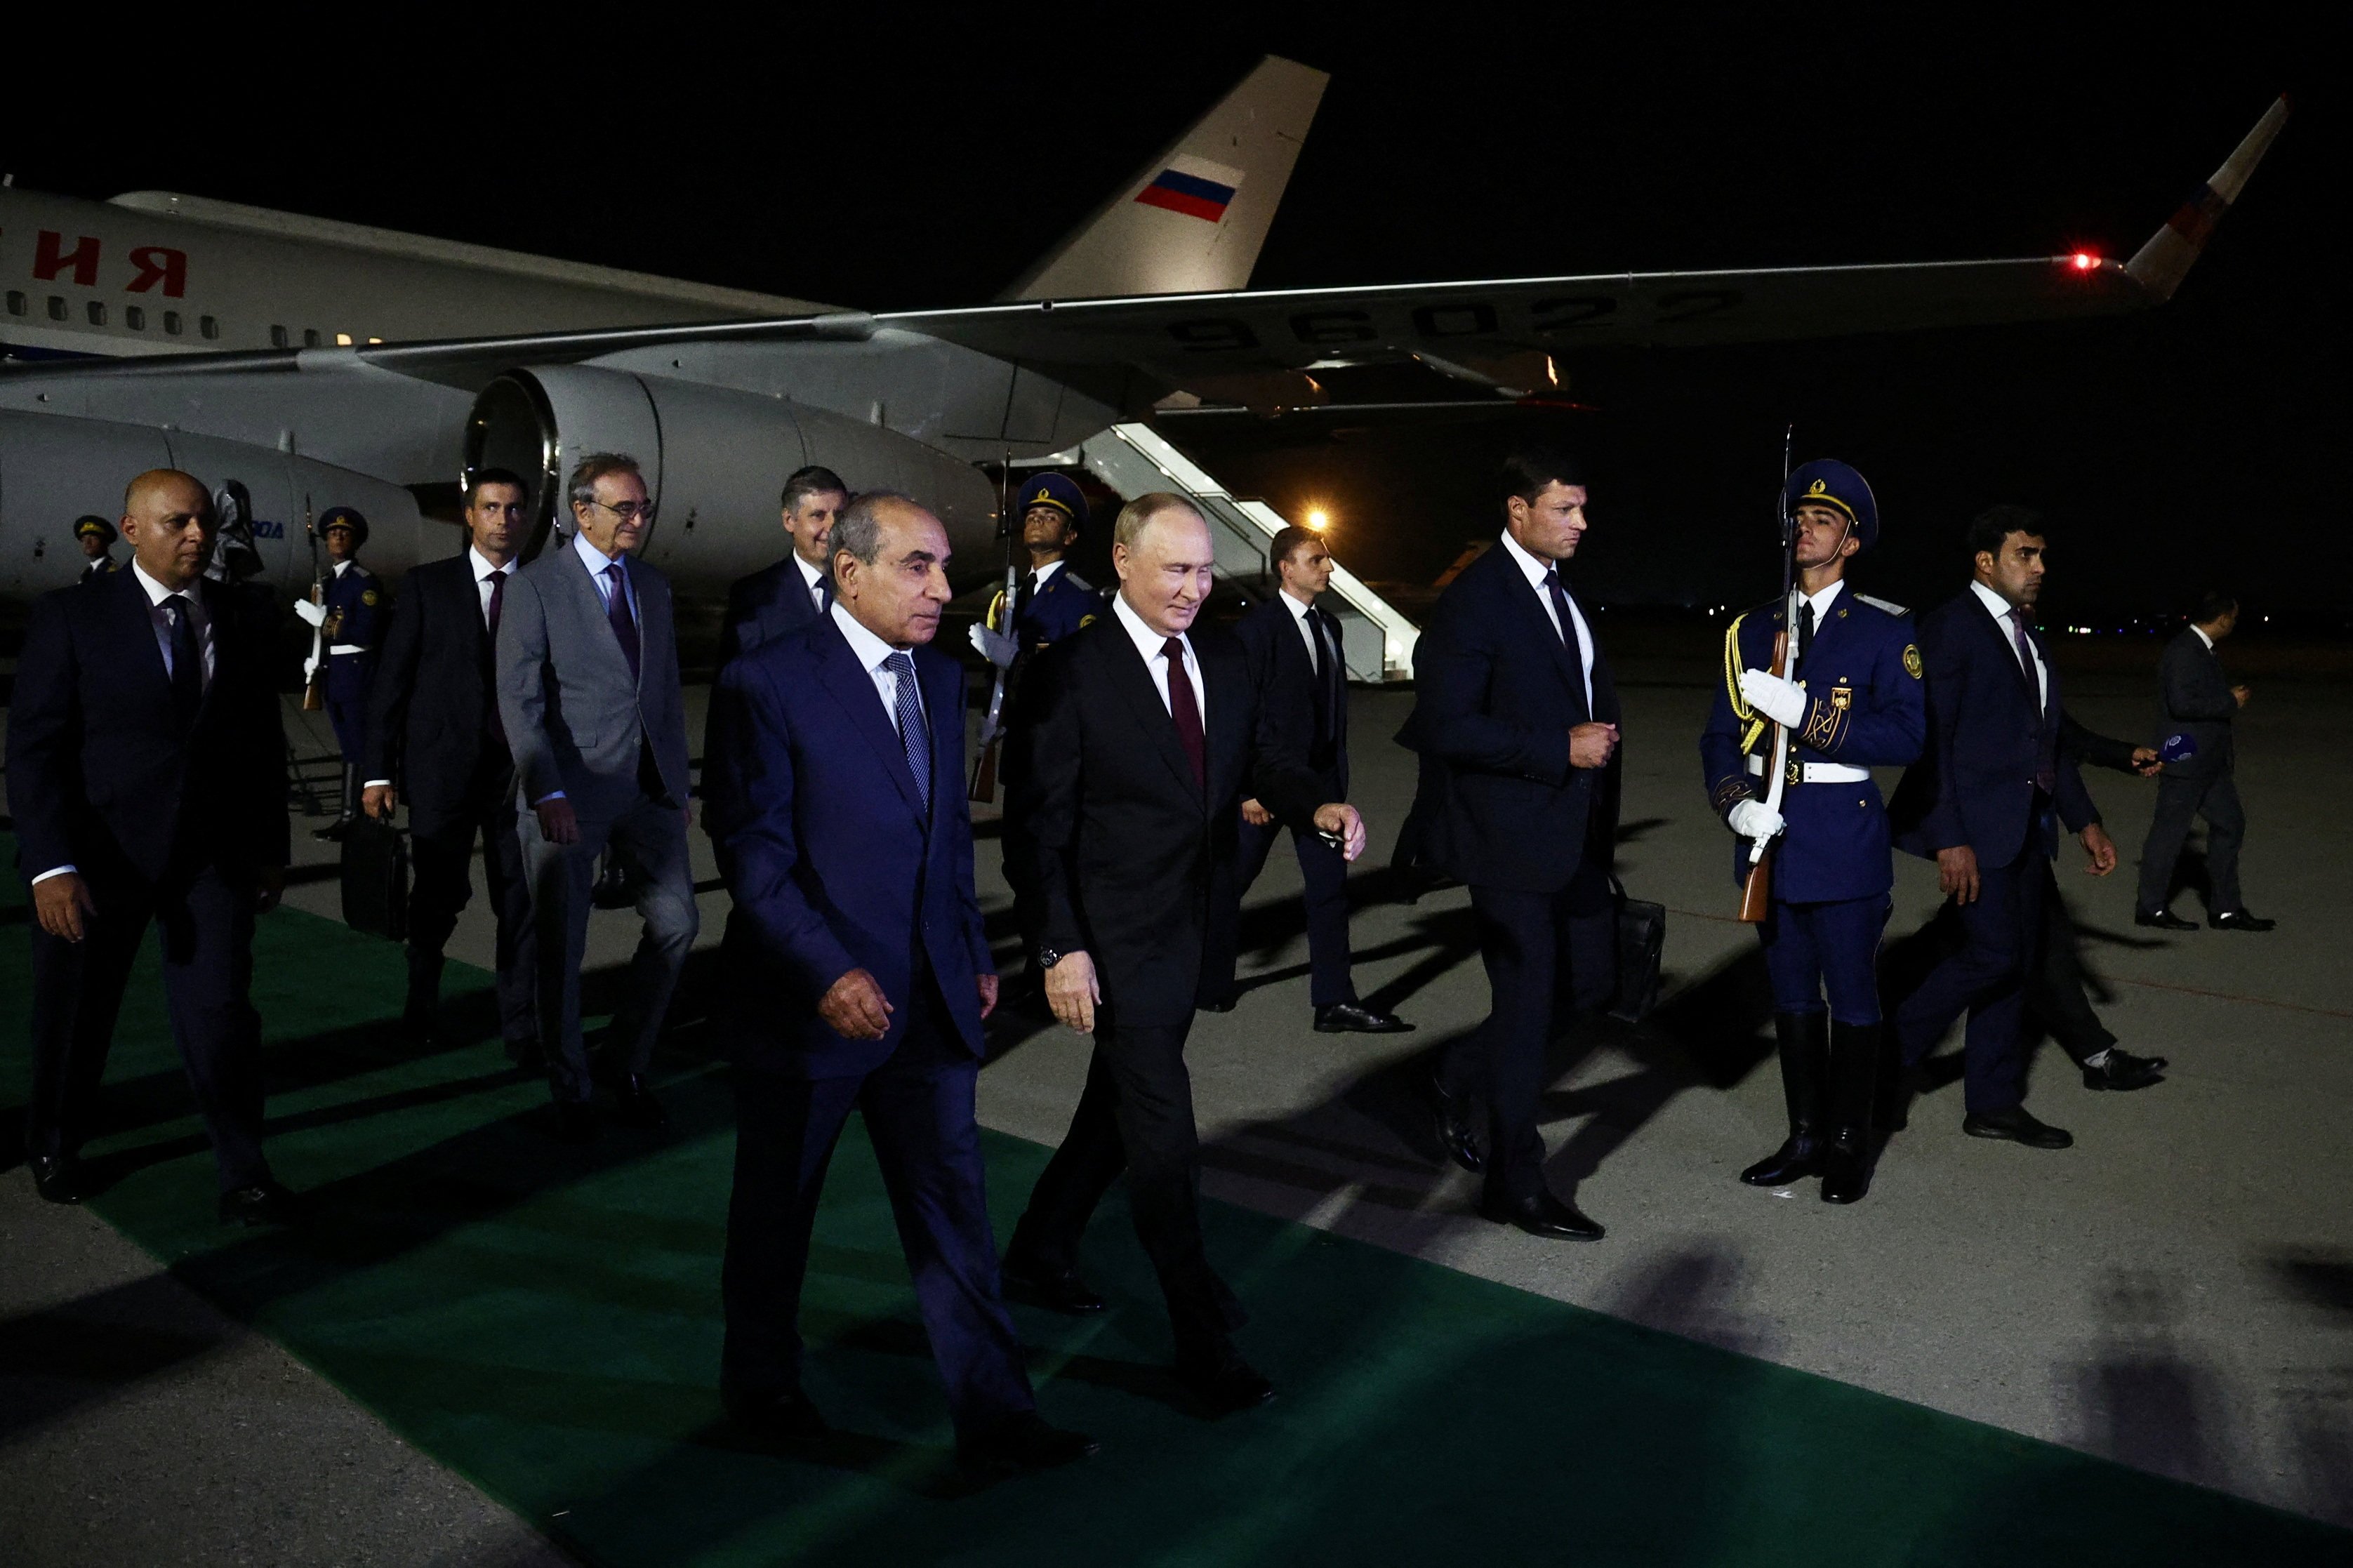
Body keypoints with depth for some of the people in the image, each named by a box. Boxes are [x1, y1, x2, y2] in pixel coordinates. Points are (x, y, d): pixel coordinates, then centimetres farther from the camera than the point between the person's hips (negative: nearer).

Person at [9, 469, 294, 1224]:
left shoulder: (246, 619, 4)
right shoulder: (71, 615, -5)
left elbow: (265, 744, 10)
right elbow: (33, 747, -8)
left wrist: (271, 848, 10)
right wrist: (51, 866, -16)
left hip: (215, 851, 1)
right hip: (99, 851, -1)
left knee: (220, 1012, -7)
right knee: (76, 1018, 15)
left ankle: (244, 1179, 2)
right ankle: (54, 1146, 39)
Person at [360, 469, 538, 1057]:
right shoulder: (427, 584, 3)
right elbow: (390, 681, 2)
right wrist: (379, 771, -2)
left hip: (521, 769, 1)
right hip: (441, 766, 0)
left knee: (522, 900, 1)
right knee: (439, 897, 9)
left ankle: (522, 1026, 11)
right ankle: (421, 1002, 34)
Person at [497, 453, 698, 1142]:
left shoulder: (654, 587, 13)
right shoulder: (536, 586, -5)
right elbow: (518, 699, -11)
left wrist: (678, 785, 13)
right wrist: (548, 793, -19)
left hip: (647, 787, 5)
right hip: (570, 793, -5)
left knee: (676, 923, 2)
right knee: (561, 947, 4)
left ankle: (627, 1059, 22)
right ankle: (571, 1089, 21)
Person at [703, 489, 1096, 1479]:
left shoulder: (941, 676, 7)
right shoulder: (766, 684, -14)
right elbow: (756, 857, -17)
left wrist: (974, 954, 13)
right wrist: (828, 972, -24)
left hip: (931, 1003, 6)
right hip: (808, 1003, -5)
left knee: (954, 1214, 9)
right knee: (775, 1211, 15)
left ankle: (993, 1416, 19)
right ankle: (760, 1382, 38)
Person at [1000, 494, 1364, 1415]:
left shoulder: (1223, 662, 6)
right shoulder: (1072, 674, -14)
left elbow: (1266, 756, 5)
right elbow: (1041, 825, -14)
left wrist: (1318, 806, -17)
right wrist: (1061, 948, -19)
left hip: (1185, 928, 7)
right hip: (1114, 943, -7)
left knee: (1119, 1107, 20)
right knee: (1164, 1136, -4)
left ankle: (1039, 1255, 41)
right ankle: (1202, 1345, 7)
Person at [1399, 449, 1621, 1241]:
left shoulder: (1564, 592, 12)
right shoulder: (1474, 600, -15)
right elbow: (1447, 726, -21)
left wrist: (1600, 735, 8)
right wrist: (1561, 749, -21)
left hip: (1573, 828, 9)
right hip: (1510, 834, -8)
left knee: (1587, 980, 12)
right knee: (1527, 1002, 0)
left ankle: (1457, 1075, 33)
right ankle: (1516, 1183, 15)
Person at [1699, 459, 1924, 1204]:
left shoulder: (1885, 628, -4)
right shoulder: (1753, 630, 9)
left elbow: (1906, 735, -15)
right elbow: (1721, 735, 8)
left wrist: (1804, 710, -23)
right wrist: (1737, 804, -10)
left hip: (1845, 836, -4)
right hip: (1770, 835, 5)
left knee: (1852, 1000, 5)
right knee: (1791, 995, 14)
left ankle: (1849, 1144, 20)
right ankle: (1805, 1136, 27)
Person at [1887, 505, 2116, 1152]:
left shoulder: (2027, 636, 16)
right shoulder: (1951, 626, -11)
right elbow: (1931, 738, -17)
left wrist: (2084, 820, 16)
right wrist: (1950, 838, -22)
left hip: (2027, 826, 9)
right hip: (1977, 827, -9)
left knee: (2017, 961, 10)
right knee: (1993, 955, -11)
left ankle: (1994, 1103, 19)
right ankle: (1888, 1051, 8)